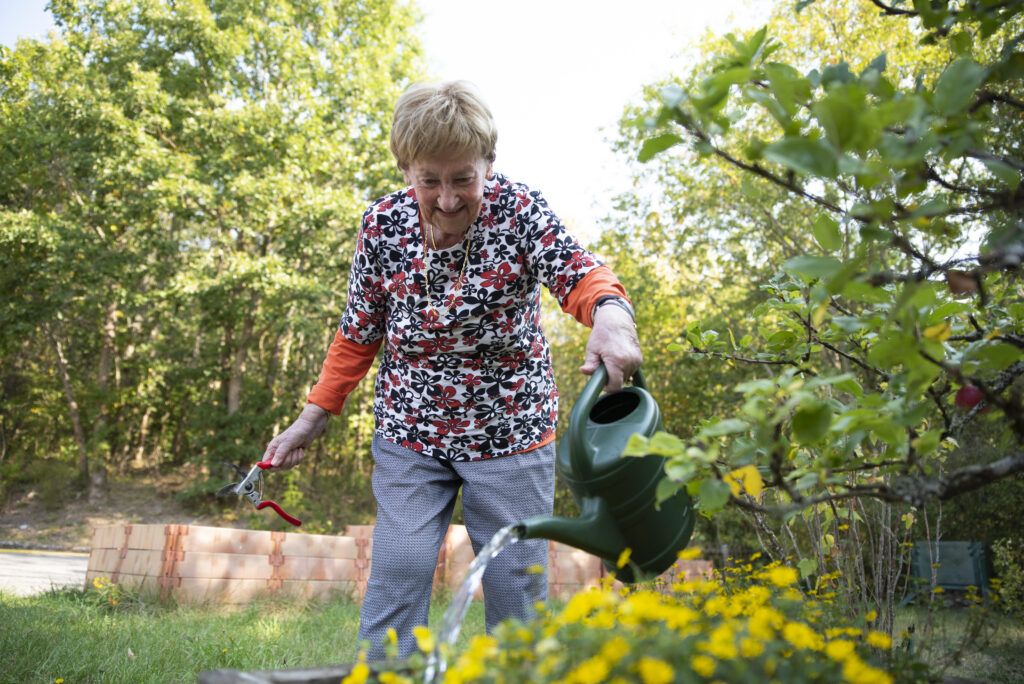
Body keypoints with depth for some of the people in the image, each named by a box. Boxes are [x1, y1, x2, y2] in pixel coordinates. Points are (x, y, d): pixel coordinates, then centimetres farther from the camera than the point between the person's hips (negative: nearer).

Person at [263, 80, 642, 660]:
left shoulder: (520, 210, -10)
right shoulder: (383, 224, -4)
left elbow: (579, 272, -25)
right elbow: (359, 333, 5)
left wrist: (610, 313, -49)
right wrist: (313, 418, 4)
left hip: (511, 432, -1)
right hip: (410, 432, 2)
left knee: (517, 589, 6)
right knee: (395, 582, -2)